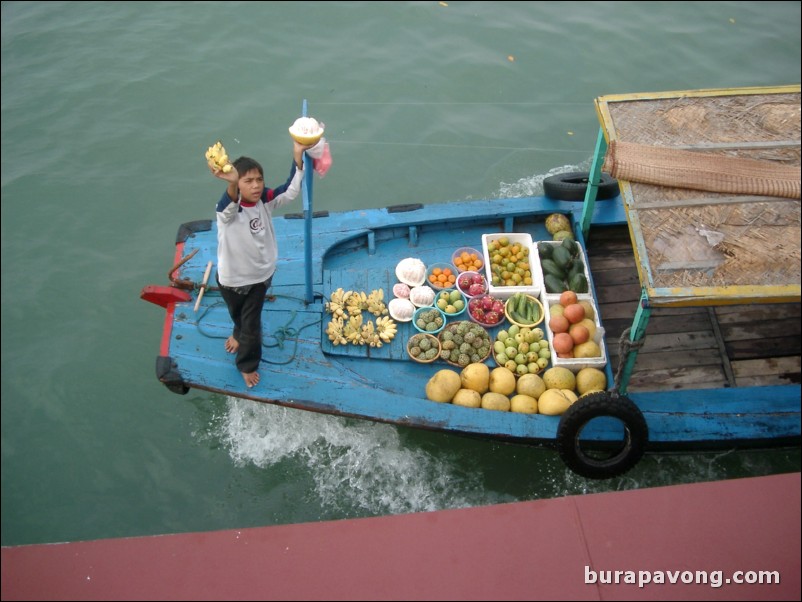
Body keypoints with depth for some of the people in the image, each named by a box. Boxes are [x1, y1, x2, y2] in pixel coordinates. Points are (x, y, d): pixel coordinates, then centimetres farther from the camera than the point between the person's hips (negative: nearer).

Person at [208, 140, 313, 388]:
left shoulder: (265, 200, -16)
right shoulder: (228, 209, -30)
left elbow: (291, 191, -28)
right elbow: (230, 205, -54)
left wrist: (298, 157, -41)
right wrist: (232, 184, -78)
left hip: (260, 274, 2)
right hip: (231, 277, -2)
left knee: (251, 322, 13)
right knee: (237, 315, 26)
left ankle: (247, 364, 41)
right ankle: (240, 335, 62)